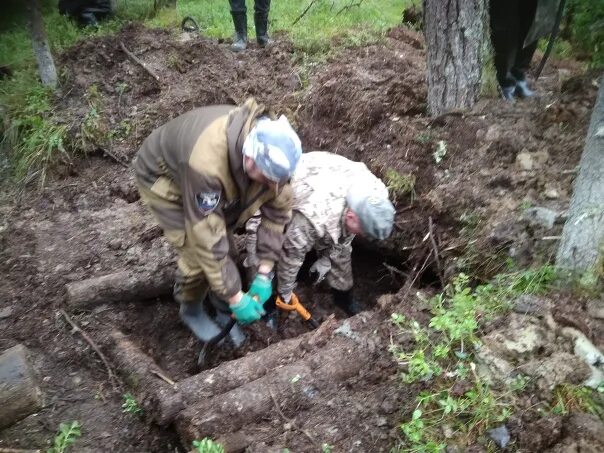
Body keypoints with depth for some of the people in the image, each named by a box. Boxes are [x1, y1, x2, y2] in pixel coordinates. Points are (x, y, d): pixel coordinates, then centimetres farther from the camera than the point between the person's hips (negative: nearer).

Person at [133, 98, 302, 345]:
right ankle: (191, 310, 17)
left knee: (226, 247, -1)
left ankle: (223, 309, 24)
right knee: (198, 251, -12)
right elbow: (207, 238, -40)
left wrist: (264, 273, -18)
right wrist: (236, 298, -31)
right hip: (161, 175, -5)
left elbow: (278, 208, -16)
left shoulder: (271, 146, -27)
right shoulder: (206, 163, -47)